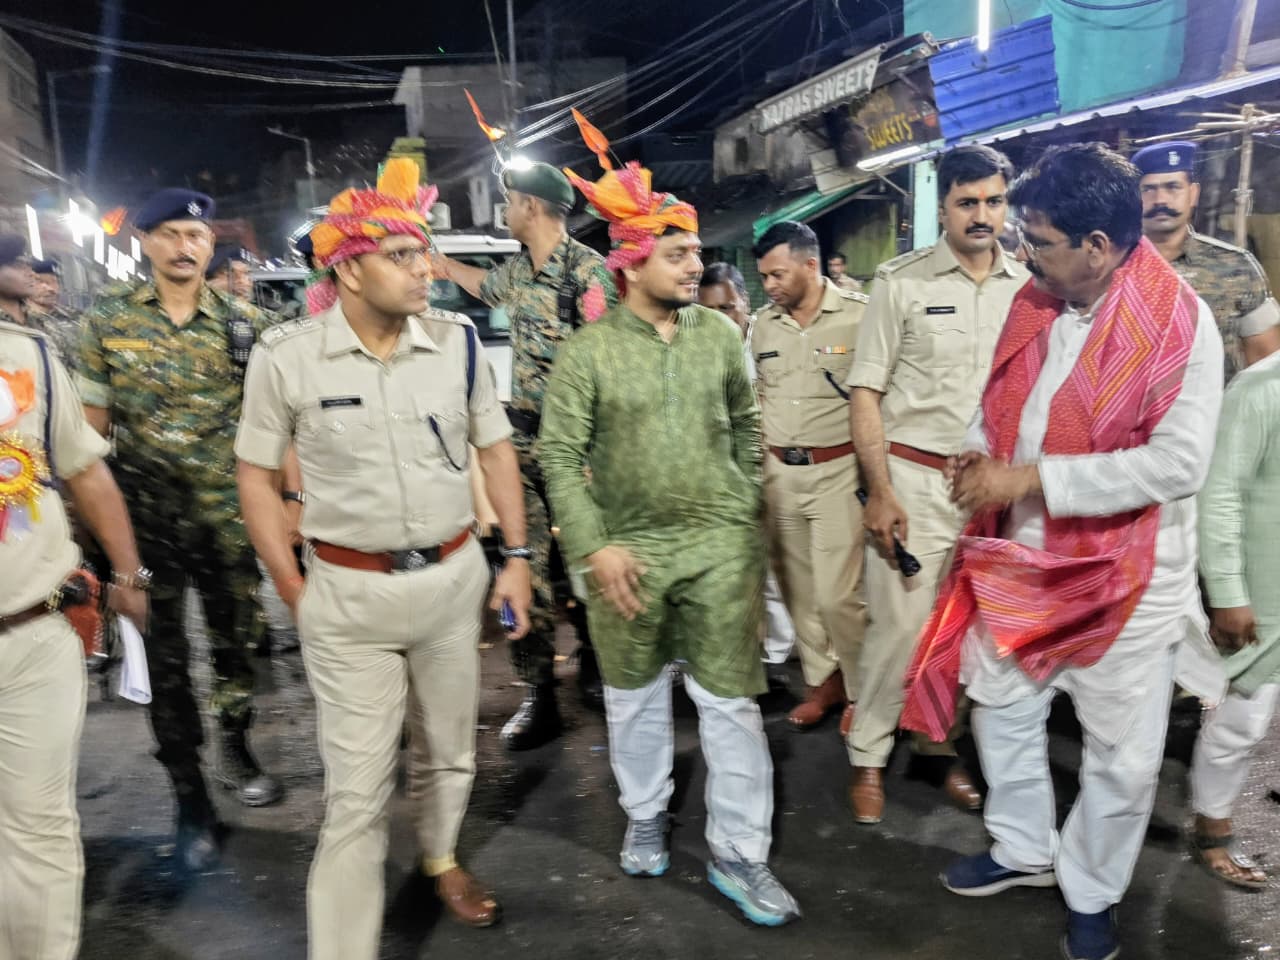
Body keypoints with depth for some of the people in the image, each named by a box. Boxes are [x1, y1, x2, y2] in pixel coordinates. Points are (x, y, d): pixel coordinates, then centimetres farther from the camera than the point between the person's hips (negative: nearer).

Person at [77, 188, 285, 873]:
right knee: (165, 653, 7)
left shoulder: (244, 323, 0)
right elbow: (89, 424, 0)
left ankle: (235, 750, 37)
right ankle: (190, 796, 21)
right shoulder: (108, 319, -1)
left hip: (230, 513, 1)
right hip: (146, 514, -1)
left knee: (237, 637, 12)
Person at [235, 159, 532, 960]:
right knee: (357, 789, 4)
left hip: (455, 577, 4)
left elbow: (495, 447, 6)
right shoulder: (285, 356, -11)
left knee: (455, 749, 22)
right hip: (349, 594, -3)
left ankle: (443, 858, 50)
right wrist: (296, 594, -2)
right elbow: (258, 476, 0)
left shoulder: (457, 339, -3)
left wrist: (517, 556, 2)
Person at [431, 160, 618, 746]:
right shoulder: (519, 268, 11)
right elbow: (489, 287, 37)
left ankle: (592, 669, 27)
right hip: (523, 433, 6)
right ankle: (538, 692, 11)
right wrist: (443, 265, 46)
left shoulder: (588, 270, -12)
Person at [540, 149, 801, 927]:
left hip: (720, 544, 2)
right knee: (635, 696, 16)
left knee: (731, 701, 4)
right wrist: (594, 547, -16)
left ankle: (740, 855, 21)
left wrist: (746, 508, 9)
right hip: (628, 549, -1)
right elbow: (560, 454, -9)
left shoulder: (720, 334, 2)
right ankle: (646, 817, 40)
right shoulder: (589, 350, -8)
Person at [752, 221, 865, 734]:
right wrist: (759, 462, 13)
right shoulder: (763, 324, 9)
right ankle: (823, 679, 29)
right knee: (798, 589, 12)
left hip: (838, 471, -5)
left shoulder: (859, 315, -8)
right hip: (778, 473, 5)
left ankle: (862, 691, 16)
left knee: (837, 594, -6)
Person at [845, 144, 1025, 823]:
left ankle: (938, 745, 31)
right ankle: (867, 757, 15)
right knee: (900, 624, -3)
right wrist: (879, 490, -11)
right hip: (915, 478, -3)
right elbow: (865, 391, -5)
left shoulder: (1026, 288, 7)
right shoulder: (902, 282, -3)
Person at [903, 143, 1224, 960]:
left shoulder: (1180, 321, -18)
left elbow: (1177, 463, -25)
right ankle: (1024, 851, 42)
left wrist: (1030, 478, -24)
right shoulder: (1034, 304, 2)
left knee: (1122, 753, 11)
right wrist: (981, 451, -4)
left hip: (1125, 576, -6)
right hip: (1020, 561, 6)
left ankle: (1092, 894, 35)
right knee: (1003, 709, 18)